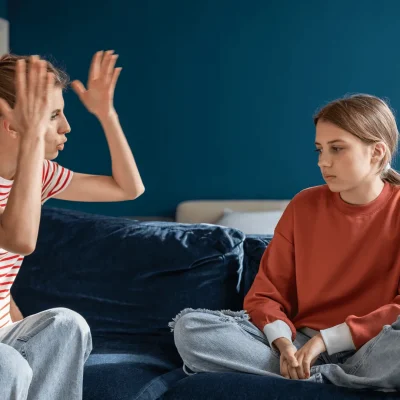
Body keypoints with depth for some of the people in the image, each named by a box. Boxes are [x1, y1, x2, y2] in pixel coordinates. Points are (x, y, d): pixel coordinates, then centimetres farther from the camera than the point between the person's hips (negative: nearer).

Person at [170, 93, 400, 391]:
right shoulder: (304, 206, 7)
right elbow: (266, 293, 6)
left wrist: (326, 339, -17)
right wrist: (283, 343, -15)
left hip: (373, 349, -4)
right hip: (302, 342, 4)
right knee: (190, 326, -17)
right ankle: (321, 378, -23)